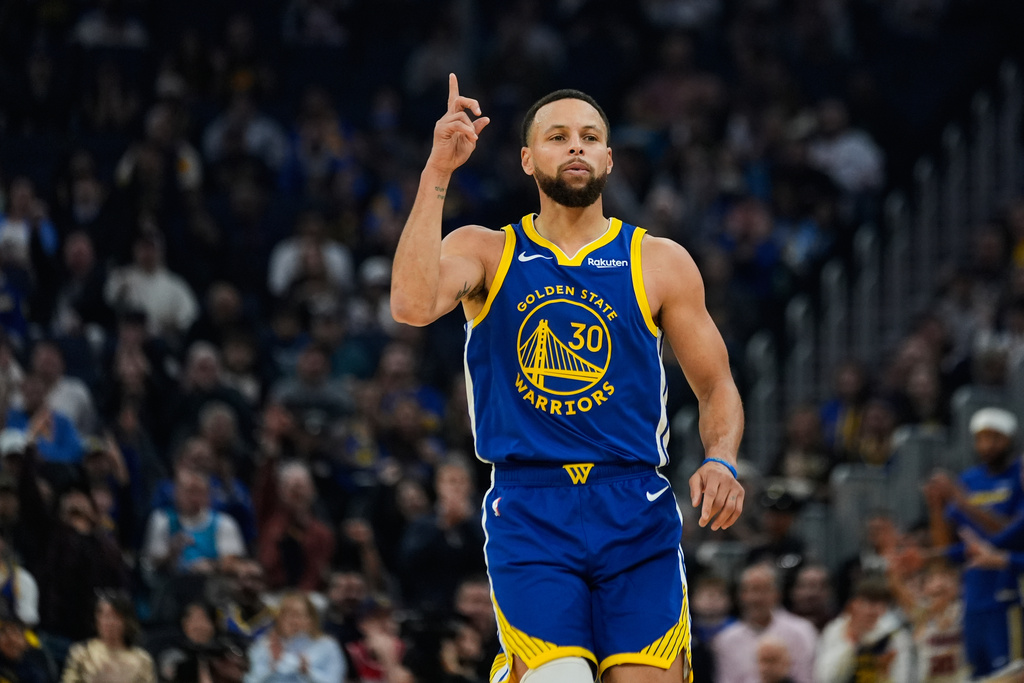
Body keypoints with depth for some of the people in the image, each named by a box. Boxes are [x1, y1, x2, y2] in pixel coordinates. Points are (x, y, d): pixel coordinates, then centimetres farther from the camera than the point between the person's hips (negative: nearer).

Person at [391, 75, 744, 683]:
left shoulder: (661, 263, 8)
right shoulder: (486, 253, 6)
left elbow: (718, 388, 13)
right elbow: (413, 306, -14)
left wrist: (720, 463, -7)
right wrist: (437, 174, -16)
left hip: (636, 514, 2)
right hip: (530, 513, -2)